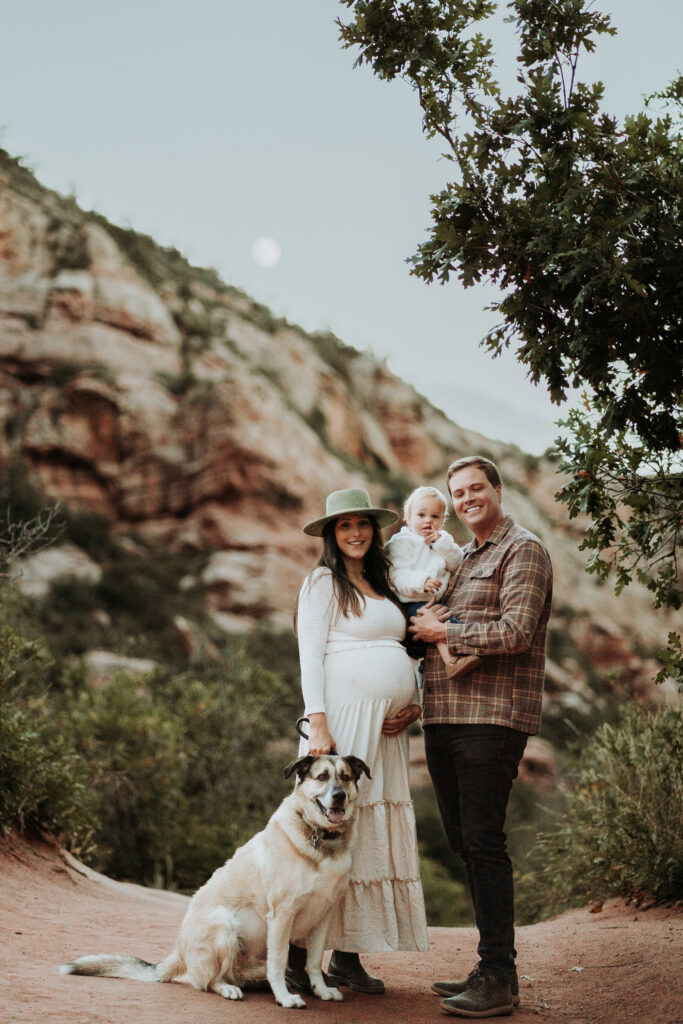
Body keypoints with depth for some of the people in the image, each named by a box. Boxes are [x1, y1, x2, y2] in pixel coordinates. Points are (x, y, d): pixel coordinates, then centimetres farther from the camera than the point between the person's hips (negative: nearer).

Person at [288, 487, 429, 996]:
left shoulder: (382, 588, 22)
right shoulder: (323, 581, 0)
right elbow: (310, 655, -7)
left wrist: (413, 705, 7)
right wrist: (318, 724, -17)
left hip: (386, 729, 7)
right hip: (343, 720, -7)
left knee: (377, 831, 5)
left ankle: (347, 956, 12)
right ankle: (297, 950, 0)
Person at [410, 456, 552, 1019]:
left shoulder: (523, 550, -3)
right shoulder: (462, 560, 23)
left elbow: (515, 632, -15)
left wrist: (443, 631, -8)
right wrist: (425, 626, 9)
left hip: (492, 718, -8)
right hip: (444, 719, 8)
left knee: (484, 843, -9)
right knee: (464, 843, 10)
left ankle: (499, 978, -2)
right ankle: (491, 967, 19)